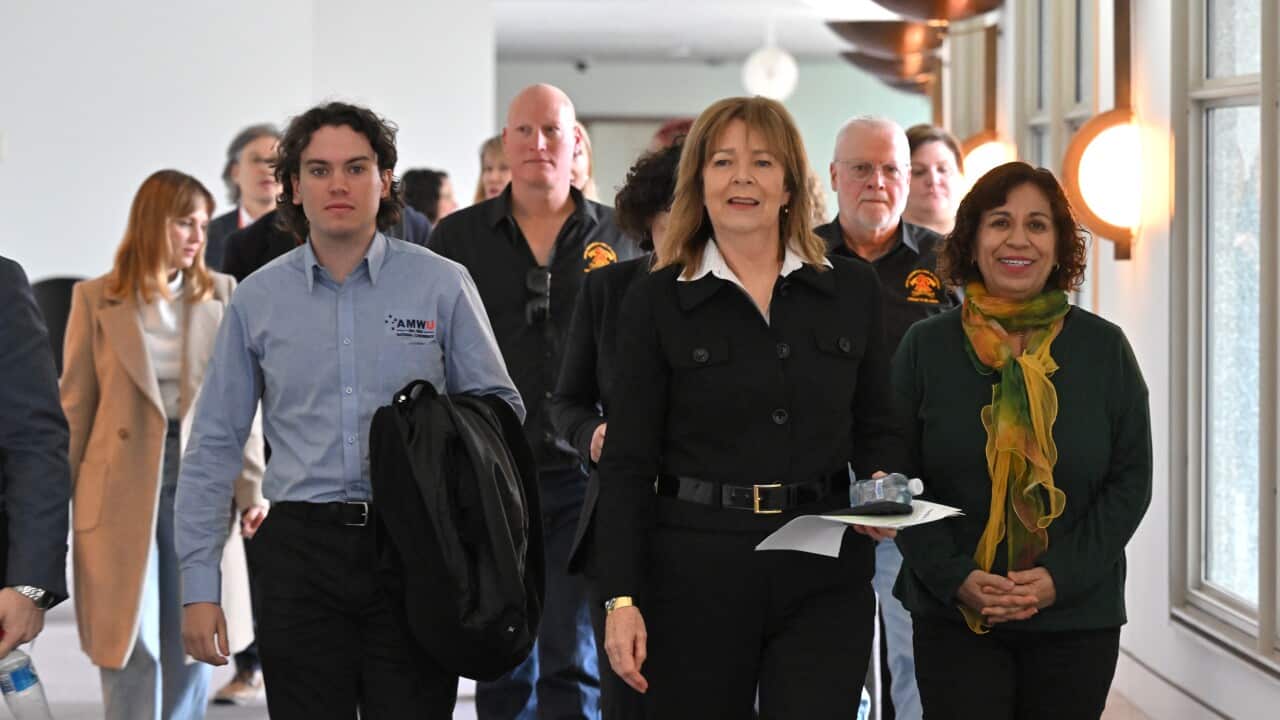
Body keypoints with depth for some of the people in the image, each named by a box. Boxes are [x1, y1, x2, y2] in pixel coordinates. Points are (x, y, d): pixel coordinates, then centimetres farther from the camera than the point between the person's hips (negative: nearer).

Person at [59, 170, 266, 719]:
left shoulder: (222, 294, 4)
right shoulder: (96, 299, 0)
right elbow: (74, 405, 2)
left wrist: (252, 488, -3)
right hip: (123, 485, -2)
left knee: (193, 638, 8)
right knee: (132, 639, 0)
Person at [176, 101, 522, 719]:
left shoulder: (442, 285, 2)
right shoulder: (258, 299, 6)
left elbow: (500, 407, 9)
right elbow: (214, 447, 8)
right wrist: (198, 585, 3)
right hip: (301, 548, 1)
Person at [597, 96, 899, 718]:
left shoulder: (851, 289, 8)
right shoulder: (654, 303, 1)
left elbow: (875, 428, 16)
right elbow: (627, 465, -1)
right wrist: (622, 599, -8)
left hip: (825, 579, 1)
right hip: (697, 570, -1)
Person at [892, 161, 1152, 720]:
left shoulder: (1104, 348, 3)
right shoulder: (926, 347, 2)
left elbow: (1131, 479, 3)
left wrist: (1062, 576, -9)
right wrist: (956, 578, -11)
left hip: (1077, 616, 1)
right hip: (952, 617, -1)